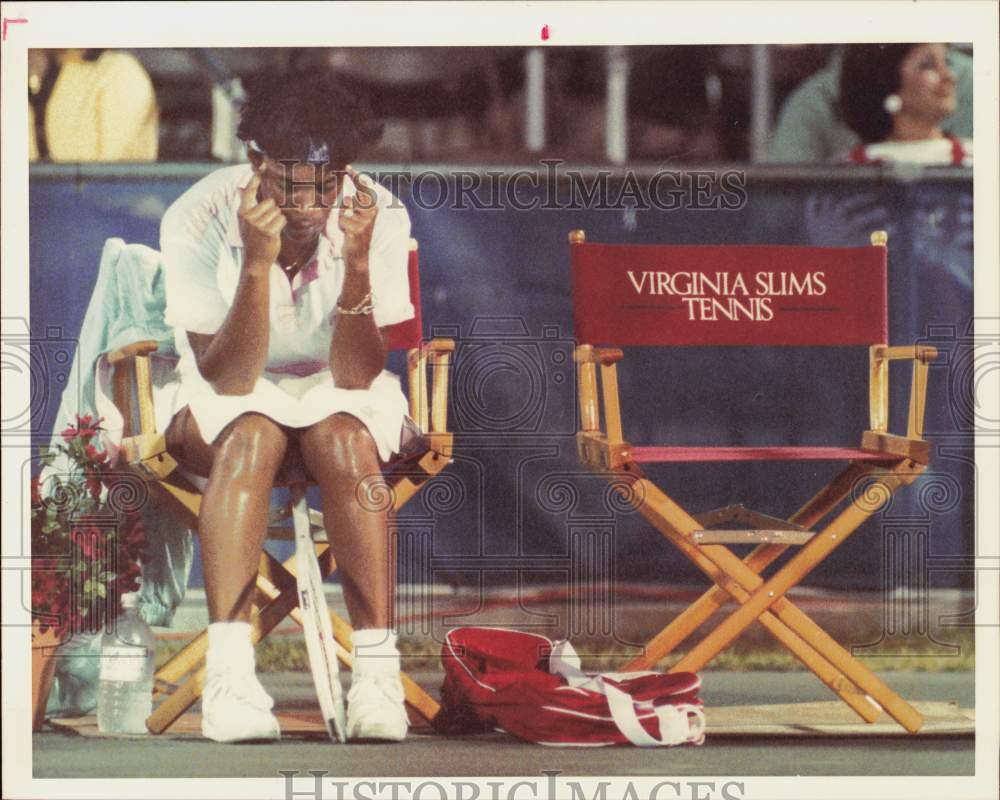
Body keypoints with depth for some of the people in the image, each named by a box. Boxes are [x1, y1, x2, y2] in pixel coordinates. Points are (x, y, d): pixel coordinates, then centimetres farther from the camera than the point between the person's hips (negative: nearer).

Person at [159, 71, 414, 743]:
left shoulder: (379, 217, -19)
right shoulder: (198, 221, -23)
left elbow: (356, 376, -22)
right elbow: (228, 378, -27)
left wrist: (356, 264, -36)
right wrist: (256, 263, -39)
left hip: (338, 390, 1)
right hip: (228, 395, -1)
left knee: (342, 437, -33)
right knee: (252, 435, -35)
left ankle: (377, 670, -36)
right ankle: (230, 671, -43)